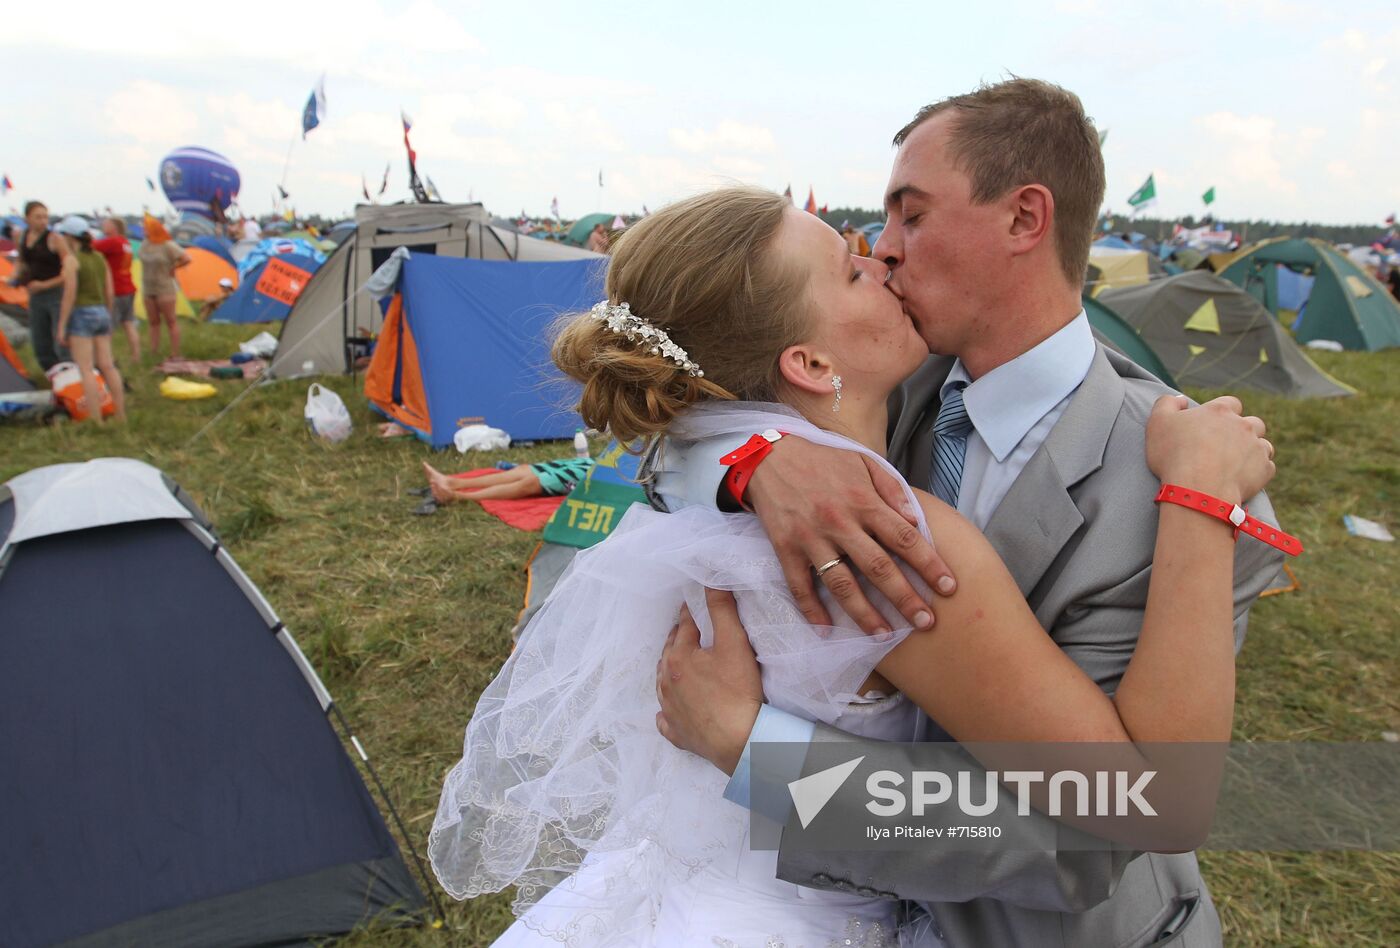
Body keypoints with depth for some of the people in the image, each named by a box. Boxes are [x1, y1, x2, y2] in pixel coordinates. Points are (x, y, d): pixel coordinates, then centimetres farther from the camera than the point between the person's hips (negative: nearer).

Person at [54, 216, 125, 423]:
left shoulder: (71, 259, -10)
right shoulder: (99, 257, 10)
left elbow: (69, 295, -14)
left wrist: (61, 327, -10)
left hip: (81, 315, -7)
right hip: (101, 313, 7)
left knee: (86, 369, -4)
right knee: (107, 365, 9)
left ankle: (96, 420, -5)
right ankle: (121, 415, 11)